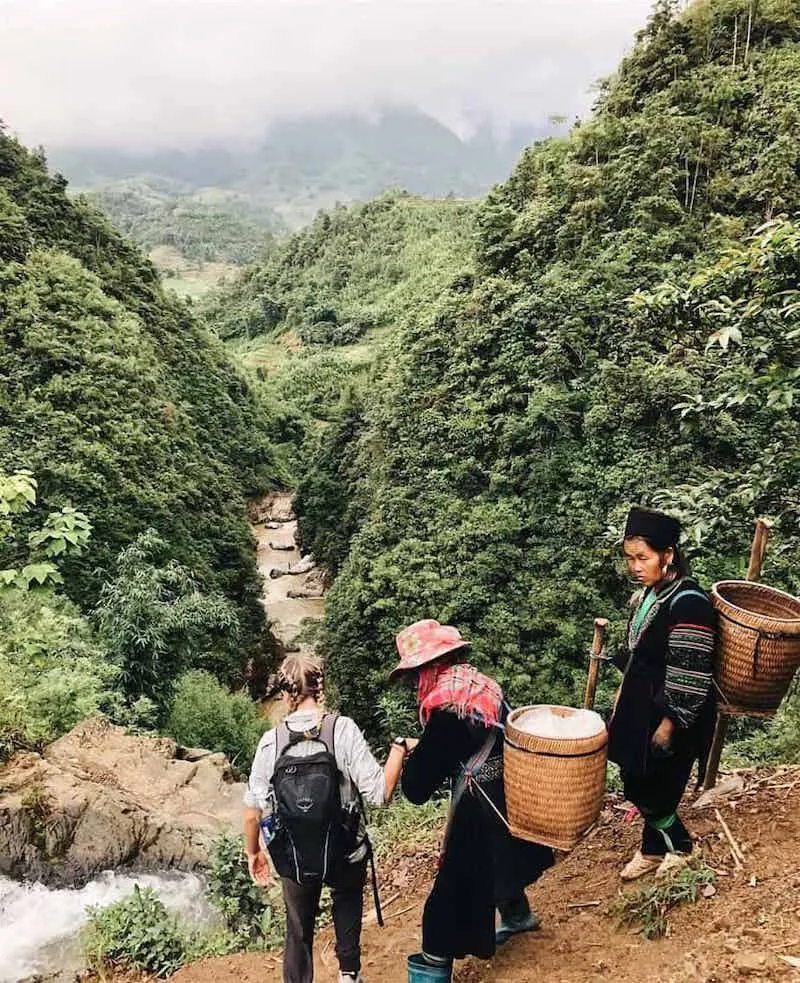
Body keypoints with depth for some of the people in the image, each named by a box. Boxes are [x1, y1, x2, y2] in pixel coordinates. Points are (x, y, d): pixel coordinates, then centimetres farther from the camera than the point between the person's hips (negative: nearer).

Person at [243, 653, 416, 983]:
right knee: (347, 904, 32)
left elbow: (252, 810, -6)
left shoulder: (271, 741, -12)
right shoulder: (343, 729, -19)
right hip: (346, 853, 0)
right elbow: (379, 792, -21)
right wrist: (400, 746, -9)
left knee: (298, 930, 23)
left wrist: (252, 852, 11)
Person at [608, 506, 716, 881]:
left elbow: (690, 676, -23)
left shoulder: (689, 603, -23)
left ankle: (680, 846, 29)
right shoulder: (648, 594, 4)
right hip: (641, 709, 8)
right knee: (638, 783, 16)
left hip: (670, 716, -8)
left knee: (651, 789, 3)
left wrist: (669, 725, -19)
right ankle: (653, 850, 36)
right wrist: (623, 701, 17)